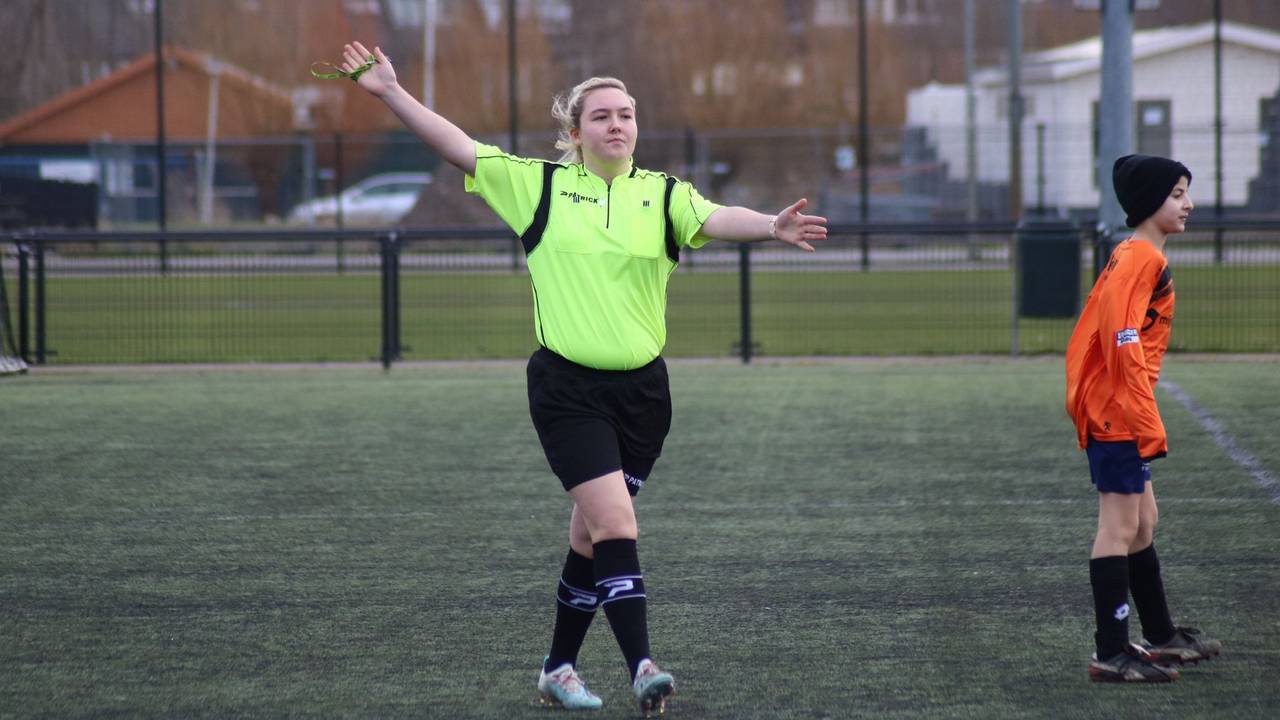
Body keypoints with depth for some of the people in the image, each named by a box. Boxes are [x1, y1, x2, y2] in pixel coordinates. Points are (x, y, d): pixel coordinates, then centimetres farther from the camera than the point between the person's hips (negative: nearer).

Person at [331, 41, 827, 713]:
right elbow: (458, 147, 2)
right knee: (615, 523, -15)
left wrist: (772, 226, -35)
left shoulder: (663, 194, 3)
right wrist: (390, 90, -3)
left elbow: (716, 219, -15)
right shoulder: (540, 185, 2)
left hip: (641, 390, 3)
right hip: (565, 387, -3)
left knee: (592, 533, 12)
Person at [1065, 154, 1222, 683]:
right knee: (1120, 528, -8)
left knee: (1142, 523, 19)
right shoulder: (1142, 259, -15)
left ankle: (1161, 636, 30)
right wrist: (1149, 425, -25)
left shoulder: (1129, 256, 16)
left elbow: (1092, 332, 20)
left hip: (1105, 409, 11)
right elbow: (1124, 340, -24)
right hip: (1119, 413, -11)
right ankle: (1112, 654, -7)